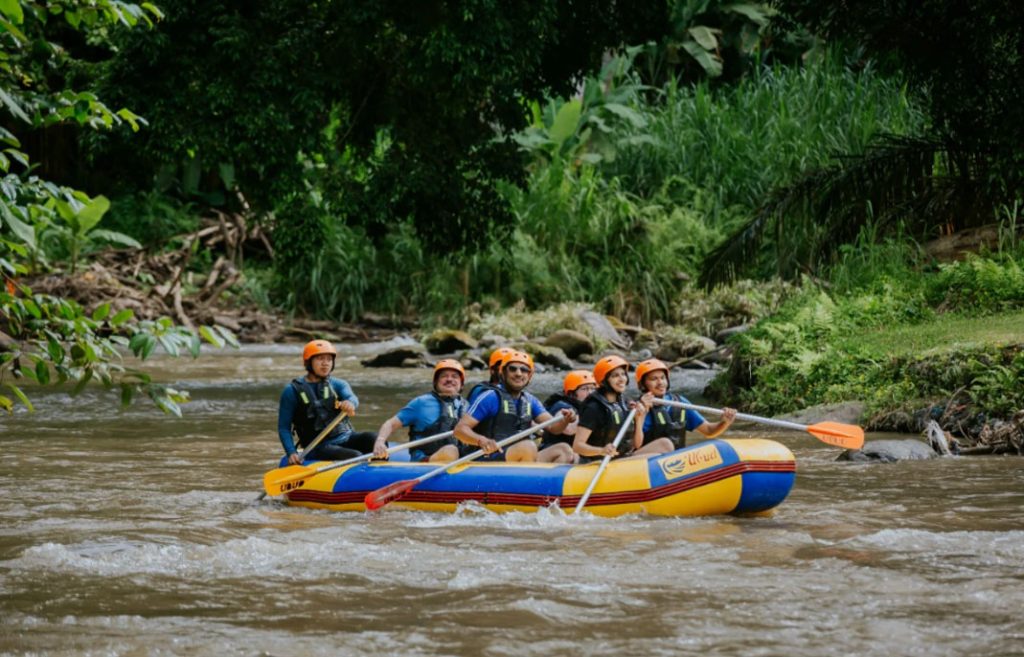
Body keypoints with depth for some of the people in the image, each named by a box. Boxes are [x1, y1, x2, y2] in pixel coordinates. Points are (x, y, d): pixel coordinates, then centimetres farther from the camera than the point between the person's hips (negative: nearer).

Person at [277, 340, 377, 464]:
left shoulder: (338, 385, 12)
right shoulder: (292, 391, 2)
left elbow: (352, 398, -12)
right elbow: (283, 428, 2)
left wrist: (350, 403, -39)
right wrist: (291, 453, -16)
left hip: (345, 439, 4)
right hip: (318, 448, -4)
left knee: (371, 437, -27)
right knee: (355, 457, -30)